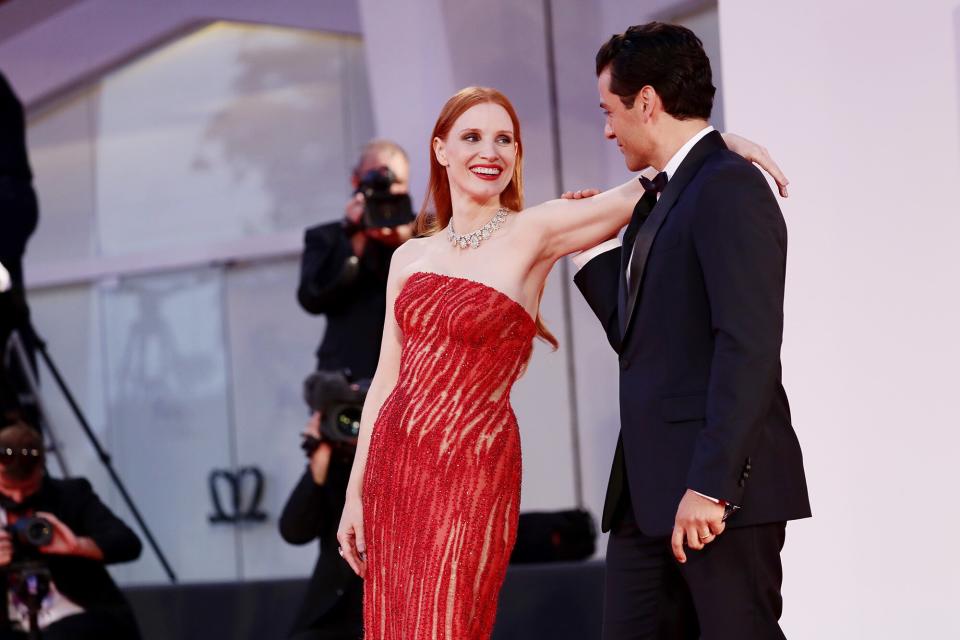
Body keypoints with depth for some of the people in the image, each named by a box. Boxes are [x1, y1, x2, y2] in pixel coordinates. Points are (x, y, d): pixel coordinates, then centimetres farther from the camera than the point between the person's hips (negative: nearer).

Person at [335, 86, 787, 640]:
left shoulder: (533, 233, -3)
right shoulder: (411, 258, 9)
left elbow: (642, 193, -5)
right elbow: (388, 379, 11)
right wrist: (355, 493, 9)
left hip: (472, 469, -4)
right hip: (393, 464, 5)